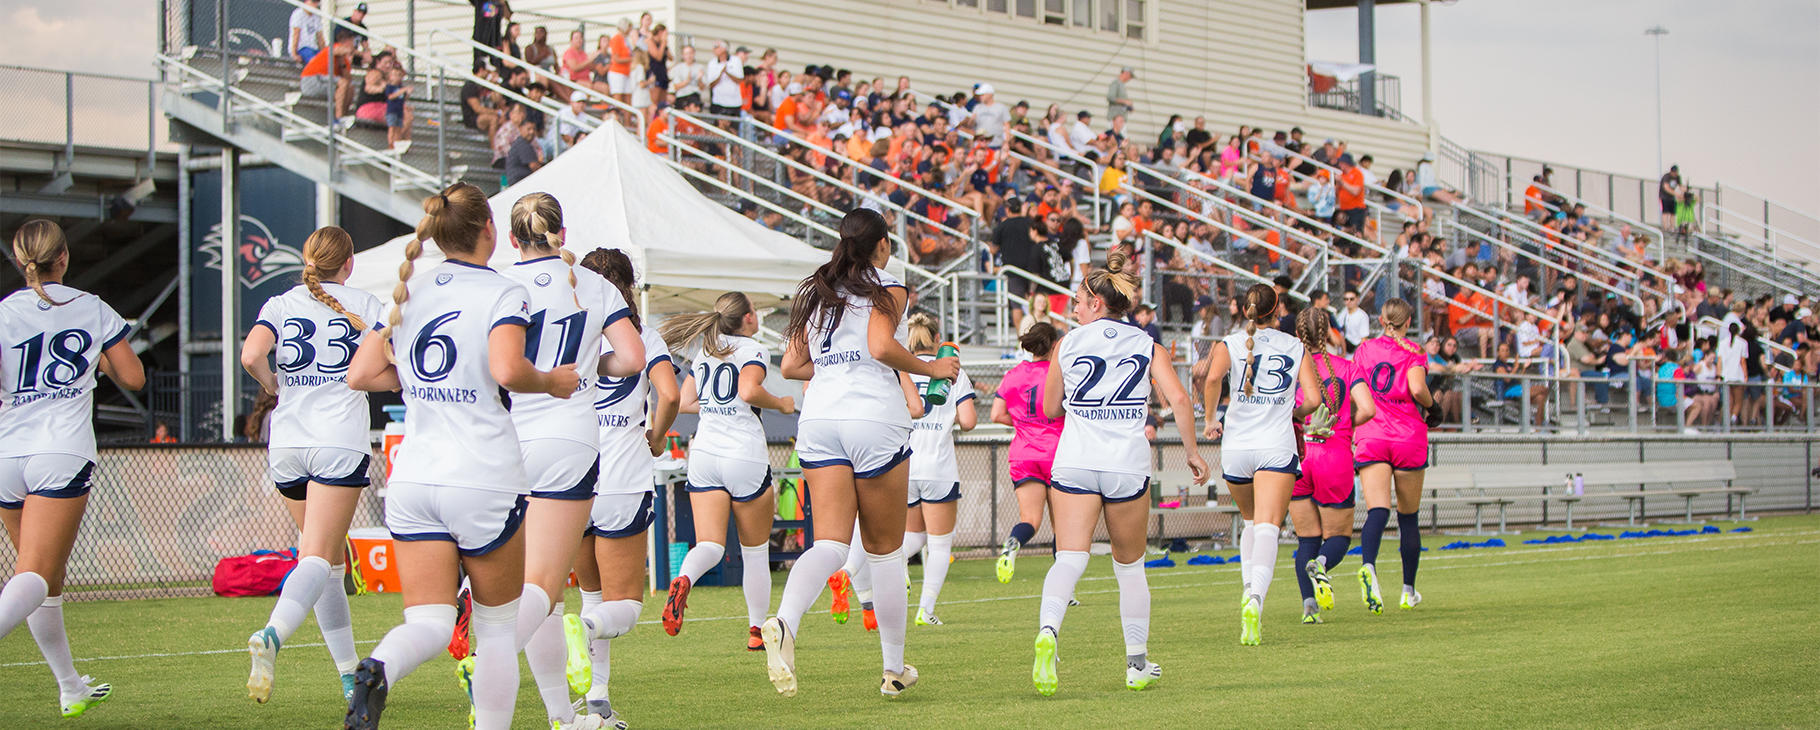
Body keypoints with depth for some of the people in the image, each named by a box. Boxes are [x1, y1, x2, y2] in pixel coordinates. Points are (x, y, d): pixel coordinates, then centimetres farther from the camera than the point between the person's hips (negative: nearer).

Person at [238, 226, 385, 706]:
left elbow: (251, 356, -11)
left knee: (327, 558, 16)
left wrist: (275, 386, 8)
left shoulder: (280, 305, 7)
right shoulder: (364, 305, 4)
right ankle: (271, 636, -38)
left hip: (287, 445, 4)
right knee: (318, 558, -12)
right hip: (341, 444, -3)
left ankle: (349, 672, 18)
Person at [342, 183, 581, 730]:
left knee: (429, 622, -1)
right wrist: (552, 383, -5)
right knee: (497, 625, 12)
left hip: (413, 476, 4)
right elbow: (507, 370, -23)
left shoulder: (408, 292, 10)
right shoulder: (503, 293, -6)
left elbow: (360, 375, 8)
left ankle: (376, 670, -32)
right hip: (484, 477, -4)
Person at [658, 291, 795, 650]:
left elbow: (683, 402, 13)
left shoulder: (703, 352, 13)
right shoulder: (754, 350, -4)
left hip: (704, 454, 4)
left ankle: (683, 580, -37)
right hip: (745, 455, -4)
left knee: (710, 545, -3)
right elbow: (748, 391, -22)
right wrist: (781, 404, -4)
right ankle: (757, 631, 17)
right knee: (755, 550, 12)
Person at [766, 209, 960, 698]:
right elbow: (882, 347, -16)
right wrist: (932, 369, -2)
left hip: (819, 420, 4)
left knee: (830, 543, -5)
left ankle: (783, 624, -35)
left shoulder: (817, 290, 18)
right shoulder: (887, 286, 1)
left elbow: (791, 366, 18)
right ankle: (894, 669, 17)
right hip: (874, 419, -4)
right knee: (884, 548, 9)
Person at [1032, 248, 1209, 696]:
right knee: (1130, 566, 16)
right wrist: (1193, 453, 7)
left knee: (1069, 559, -10)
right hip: (1128, 465, 1)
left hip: (1074, 462, -1)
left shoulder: (1067, 344, 9)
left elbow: (1050, 409, 17)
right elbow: (1178, 399, -3)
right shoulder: (1149, 347, 10)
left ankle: (1047, 632, -38)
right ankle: (1138, 664, 21)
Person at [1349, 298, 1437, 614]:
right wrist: (1431, 405, 3)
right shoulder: (1413, 352, 0)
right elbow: (1417, 388, -17)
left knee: (1377, 511, -13)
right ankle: (1409, 591, 21)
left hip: (1371, 438, 1)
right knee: (1408, 516, 13)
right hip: (1409, 439, -1)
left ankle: (1368, 566, -43)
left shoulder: (1364, 349, 10)